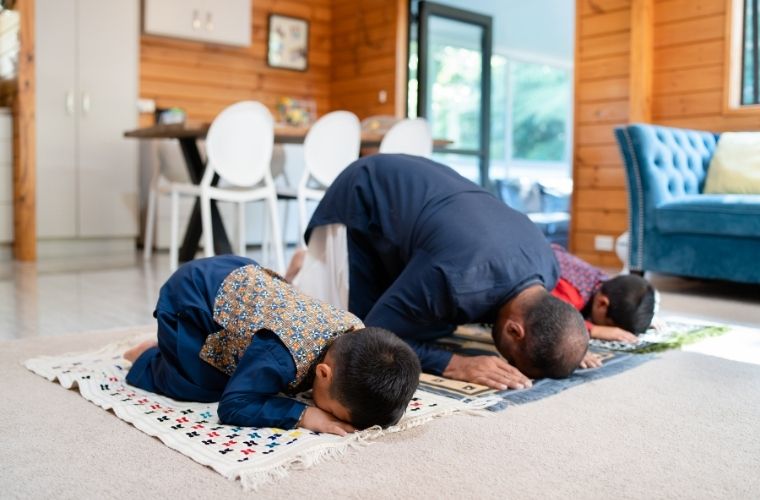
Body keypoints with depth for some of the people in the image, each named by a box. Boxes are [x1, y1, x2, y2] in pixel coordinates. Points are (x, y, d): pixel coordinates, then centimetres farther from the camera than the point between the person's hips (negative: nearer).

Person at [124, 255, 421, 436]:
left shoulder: (356, 333, -19)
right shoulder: (282, 357, -41)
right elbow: (233, 406, -33)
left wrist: (341, 403, -19)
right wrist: (303, 415, -40)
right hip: (191, 293, -6)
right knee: (201, 389, -14)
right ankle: (149, 359, 15)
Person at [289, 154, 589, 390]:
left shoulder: (547, 269, -19)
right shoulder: (458, 278, -44)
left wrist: (566, 347, -14)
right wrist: (458, 365, -41)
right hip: (360, 200, -7)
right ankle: (303, 276, 19)